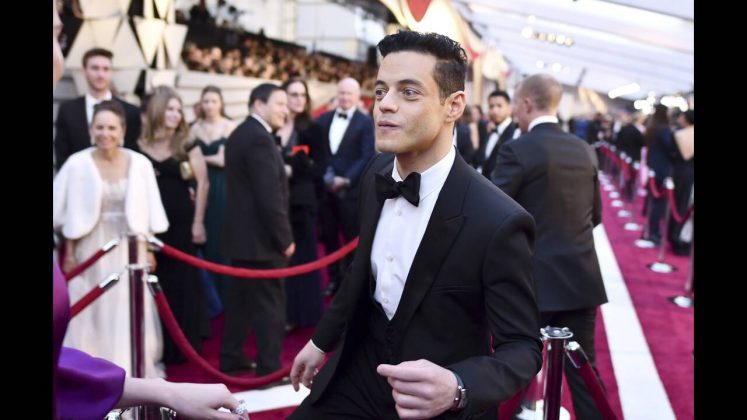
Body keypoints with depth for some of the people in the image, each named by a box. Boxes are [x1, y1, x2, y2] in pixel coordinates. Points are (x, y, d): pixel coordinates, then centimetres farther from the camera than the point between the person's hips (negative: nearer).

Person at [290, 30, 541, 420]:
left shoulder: (498, 222, -26)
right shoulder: (376, 174, -7)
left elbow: (522, 348, -18)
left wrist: (456, 388, -36)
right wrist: (323, 340, 18)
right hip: (360, 374, 5)